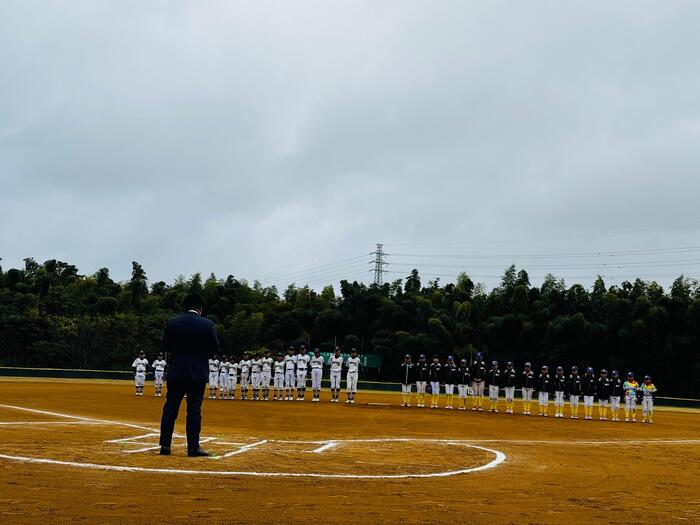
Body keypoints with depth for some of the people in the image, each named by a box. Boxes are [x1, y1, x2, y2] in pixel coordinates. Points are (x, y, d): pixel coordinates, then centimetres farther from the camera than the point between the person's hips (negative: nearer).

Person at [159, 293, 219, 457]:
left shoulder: (171, 323, 0)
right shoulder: (207, 325, -6)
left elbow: (165, 347, 5)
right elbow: (214, 349, -2)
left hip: (175, 371, 2)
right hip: (198, 372, -2)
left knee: (170, 407, 8)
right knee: (194, 409, 2)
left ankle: (165, 445, 9)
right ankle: (193, 447, 3)